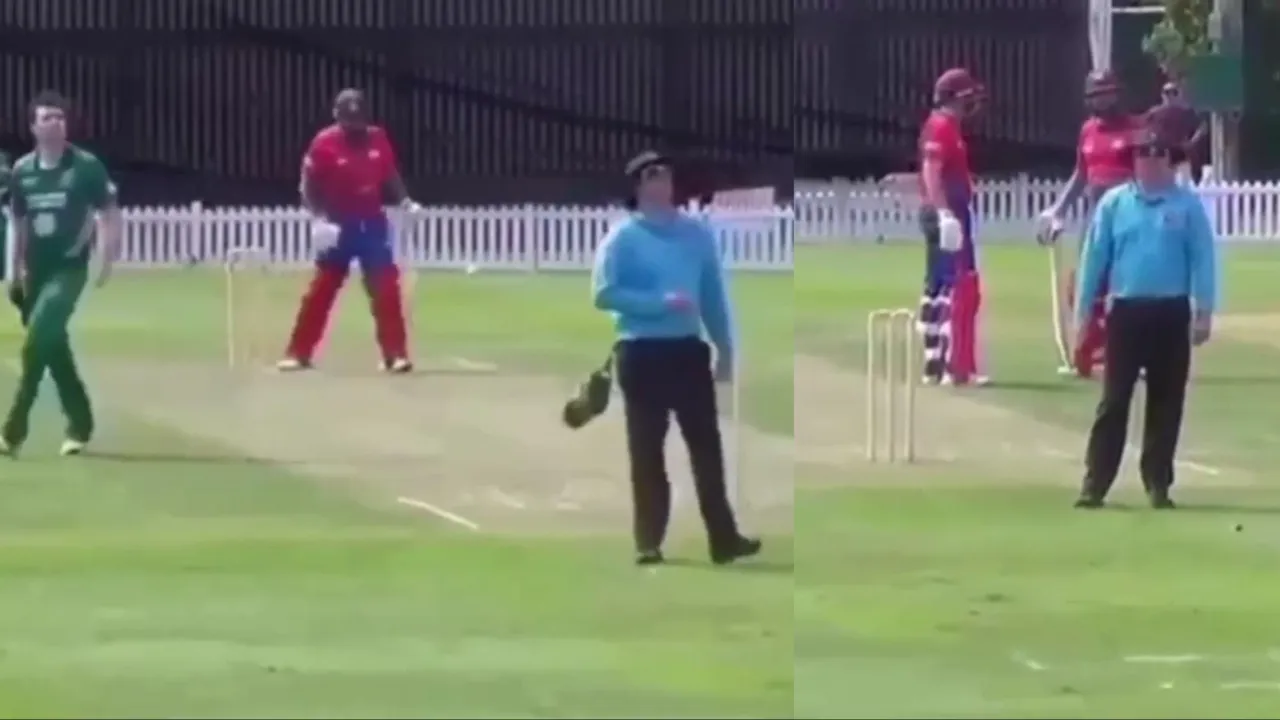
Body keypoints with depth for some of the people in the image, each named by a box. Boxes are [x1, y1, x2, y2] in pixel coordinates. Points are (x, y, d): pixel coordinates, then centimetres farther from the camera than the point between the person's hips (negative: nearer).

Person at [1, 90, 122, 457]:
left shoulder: (86, 166, -8)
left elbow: (109, 214, -3)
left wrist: (107, 260, -13)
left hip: (69, 268, -5)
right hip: (36, 270, 5)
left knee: (37, 339, -19)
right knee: (52, 345, 9)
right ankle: (79, 424, 23)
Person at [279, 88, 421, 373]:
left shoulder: (378, 138, -1)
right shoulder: (324, 143, -12)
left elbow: (390, 175, 12)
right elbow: (308, 187, -8)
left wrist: (405, 202, -3)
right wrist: (319, 219, -21)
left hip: (373, 224, 2)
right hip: (337, 226, -2)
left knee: (386, 289, -4)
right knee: (321, 290, 2)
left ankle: (396, 355, -1)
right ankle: (298, 354, 10)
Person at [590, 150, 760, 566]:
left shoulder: (696, 234, 9)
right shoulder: (623, 238, -5)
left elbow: (713, 294, 13)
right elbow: (604, 294, -14)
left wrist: (724, 349, 12)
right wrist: (660, 303, -20)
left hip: (688, 348, 4)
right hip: (642, 352, -4)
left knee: (706, 444, 3)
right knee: (647, 451, 0)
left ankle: (723, 538, 6)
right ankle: (649, 543, 5)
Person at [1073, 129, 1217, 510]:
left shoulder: (1188, 204, -1)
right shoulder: (1114, 203, 2)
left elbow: (1202, 259, -2)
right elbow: (1096, 257, 3)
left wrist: (1204, 312, -7)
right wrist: (1082, 310, 2)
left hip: (1171, 313, 0)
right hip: (1126, 311, 0)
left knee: (1166, 402, 6)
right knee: (1113, 400, -1)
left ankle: (1158, 484, 13)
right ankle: (1094, 484, -1)